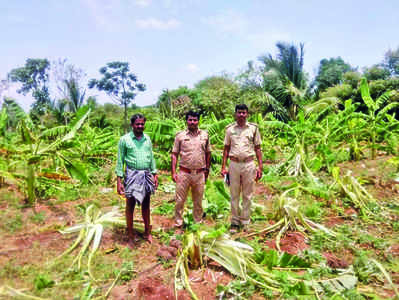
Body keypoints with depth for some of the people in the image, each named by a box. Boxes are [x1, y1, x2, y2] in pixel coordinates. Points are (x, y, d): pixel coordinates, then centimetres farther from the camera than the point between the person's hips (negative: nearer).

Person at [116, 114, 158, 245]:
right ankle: (130, 234, 18)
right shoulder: (125, 139, -4)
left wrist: (155, 175, 10)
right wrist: (119, 181, -8)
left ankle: (147, 232, 26)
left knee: (146, 205, 12)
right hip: (132, 175, -4)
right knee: (130, 205, 4)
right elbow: (120, 160, -4)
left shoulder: (147, 139, 9)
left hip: (146, 175, 4)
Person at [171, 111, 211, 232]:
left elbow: (208, 153, 13)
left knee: (198, 201, 13)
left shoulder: (205, 135, 7)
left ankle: (198, 223, 29)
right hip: (184, 173, -2)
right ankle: (178, 225, 16)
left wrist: (207, 170, 13)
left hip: (200, 173, 2)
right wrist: (173, 172, -5)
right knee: (180, 200, 3)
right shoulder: (180, 135, 1)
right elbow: (174, 154, 1)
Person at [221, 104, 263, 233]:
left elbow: (258, 149, 6)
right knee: (234, 195, 6)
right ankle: (235, 222, 17)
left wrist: (260, 167, 0)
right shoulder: (230, 129, 7)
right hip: (234, 164, 1)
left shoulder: (253, 128, 5)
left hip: (249, 164, 0)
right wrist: (223, 167, 3)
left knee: (247, 195, 6)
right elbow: (226, 149, 9)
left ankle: (245, 222, 18)